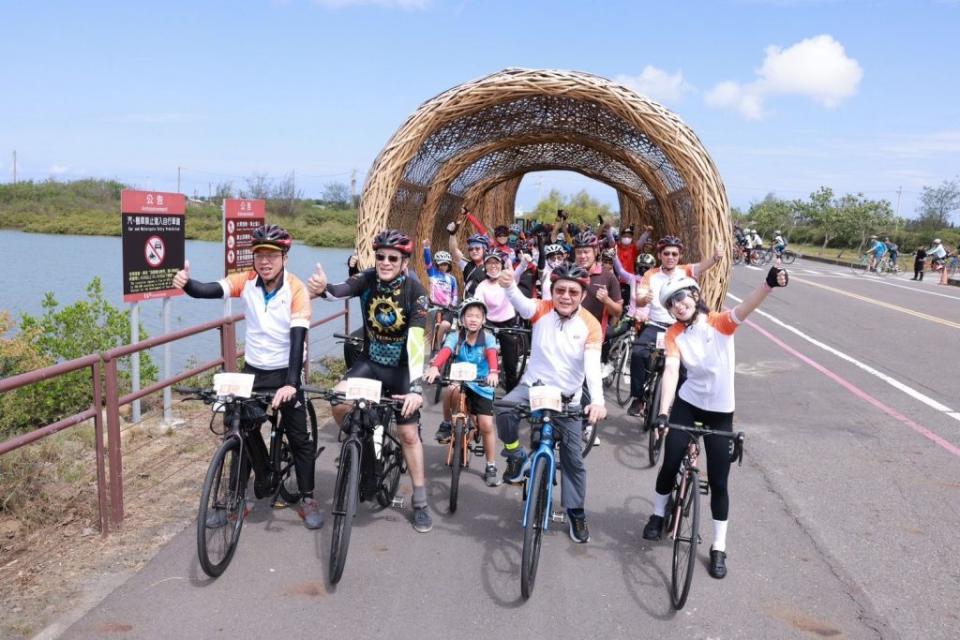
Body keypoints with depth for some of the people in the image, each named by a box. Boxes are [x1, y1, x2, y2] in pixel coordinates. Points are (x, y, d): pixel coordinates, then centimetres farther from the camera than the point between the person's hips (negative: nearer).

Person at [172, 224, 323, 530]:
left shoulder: (296, 290, -19)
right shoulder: (246, 281, -9)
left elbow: (298, 338, -26)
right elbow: (209, 290, -22)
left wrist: (290, 384, -36)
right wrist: (186, 283, -45)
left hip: (285, 373, -3)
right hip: (253, 371, 4)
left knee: (298, 437, 1)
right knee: (244, 430, 11)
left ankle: (307, 498, 15)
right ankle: (263, 481, 34)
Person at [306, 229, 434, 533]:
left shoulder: (415, 291, -22)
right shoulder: (368, 279, -12)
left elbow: (416, 341, -31)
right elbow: (342, 290, -31)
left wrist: (416, 387, -41)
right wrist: (322, 289, -55)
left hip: (401, 367, -2)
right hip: (369, 361, 2)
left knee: (408, 433, 2)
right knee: (339, 402, -24)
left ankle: (420, 502, 17)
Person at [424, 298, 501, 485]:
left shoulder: (488, 338, -11)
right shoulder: (455, 337, -10)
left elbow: (492, 355, -31)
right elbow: (444, 352, -29)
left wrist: (493, 372, -53)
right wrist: (434, 367, -51)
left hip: (482, 386, 0)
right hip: (460, 380, 0)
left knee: (486, 425, -7)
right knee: (452, 390, -36)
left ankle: (491, 467, 10)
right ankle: (447, 423, -9)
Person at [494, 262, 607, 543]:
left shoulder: (590, 325, -13)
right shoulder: (542, 309, -11)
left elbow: (593, 366, -26)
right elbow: (523, 305, -35)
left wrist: (597, 400, -44)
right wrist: (510, 286, -58)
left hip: (567, 397, 0)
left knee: (573, 458, 5)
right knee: (504, 407, -32)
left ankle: (576, 512, 27)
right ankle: (516, 457, -5)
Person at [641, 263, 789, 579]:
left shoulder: (720, 323, -12)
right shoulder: (674, 335, -7)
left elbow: (744, 309, -32)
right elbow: (671, 370, -20)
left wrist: (769, 283, -52)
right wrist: (663, 412, -34)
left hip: (720, 411, -1)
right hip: (687, 405, 1)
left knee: (718, 482, 3)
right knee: (670, 465, 5)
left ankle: (719, 548, 16)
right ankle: (658, 515, 35)